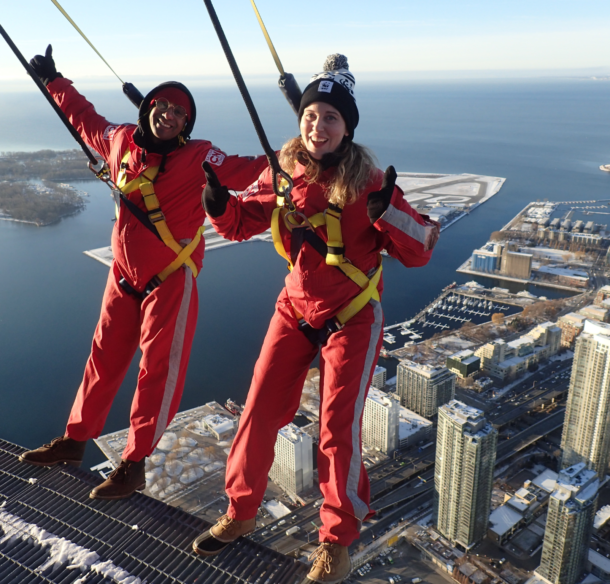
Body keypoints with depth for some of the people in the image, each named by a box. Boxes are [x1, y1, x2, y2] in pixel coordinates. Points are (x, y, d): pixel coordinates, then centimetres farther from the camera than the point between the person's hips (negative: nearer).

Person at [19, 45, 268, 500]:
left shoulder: (198, 158, -12)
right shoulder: (121, 141, 4)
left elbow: (245, 171, -22)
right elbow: (86, 120, 22)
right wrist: (54, 81, 33)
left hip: (171, 281, -5)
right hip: (124, 275, 6)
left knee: (158, 369, 0)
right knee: (105, 357, 16)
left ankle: (134, 465, 13)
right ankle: (75, 441, 32)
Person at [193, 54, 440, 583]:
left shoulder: (367, 180, -14)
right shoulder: (284, 173, -3)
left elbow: (419, 252, -15)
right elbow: (241, 222, 9)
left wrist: (387, 210, -33)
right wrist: (218, 202, -13)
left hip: (352, 320, -4)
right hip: (295, 309, 4)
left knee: (338, 429, -1)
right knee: (259, 412, 7)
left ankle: (338, 540, 23)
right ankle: (241, 513, 31)